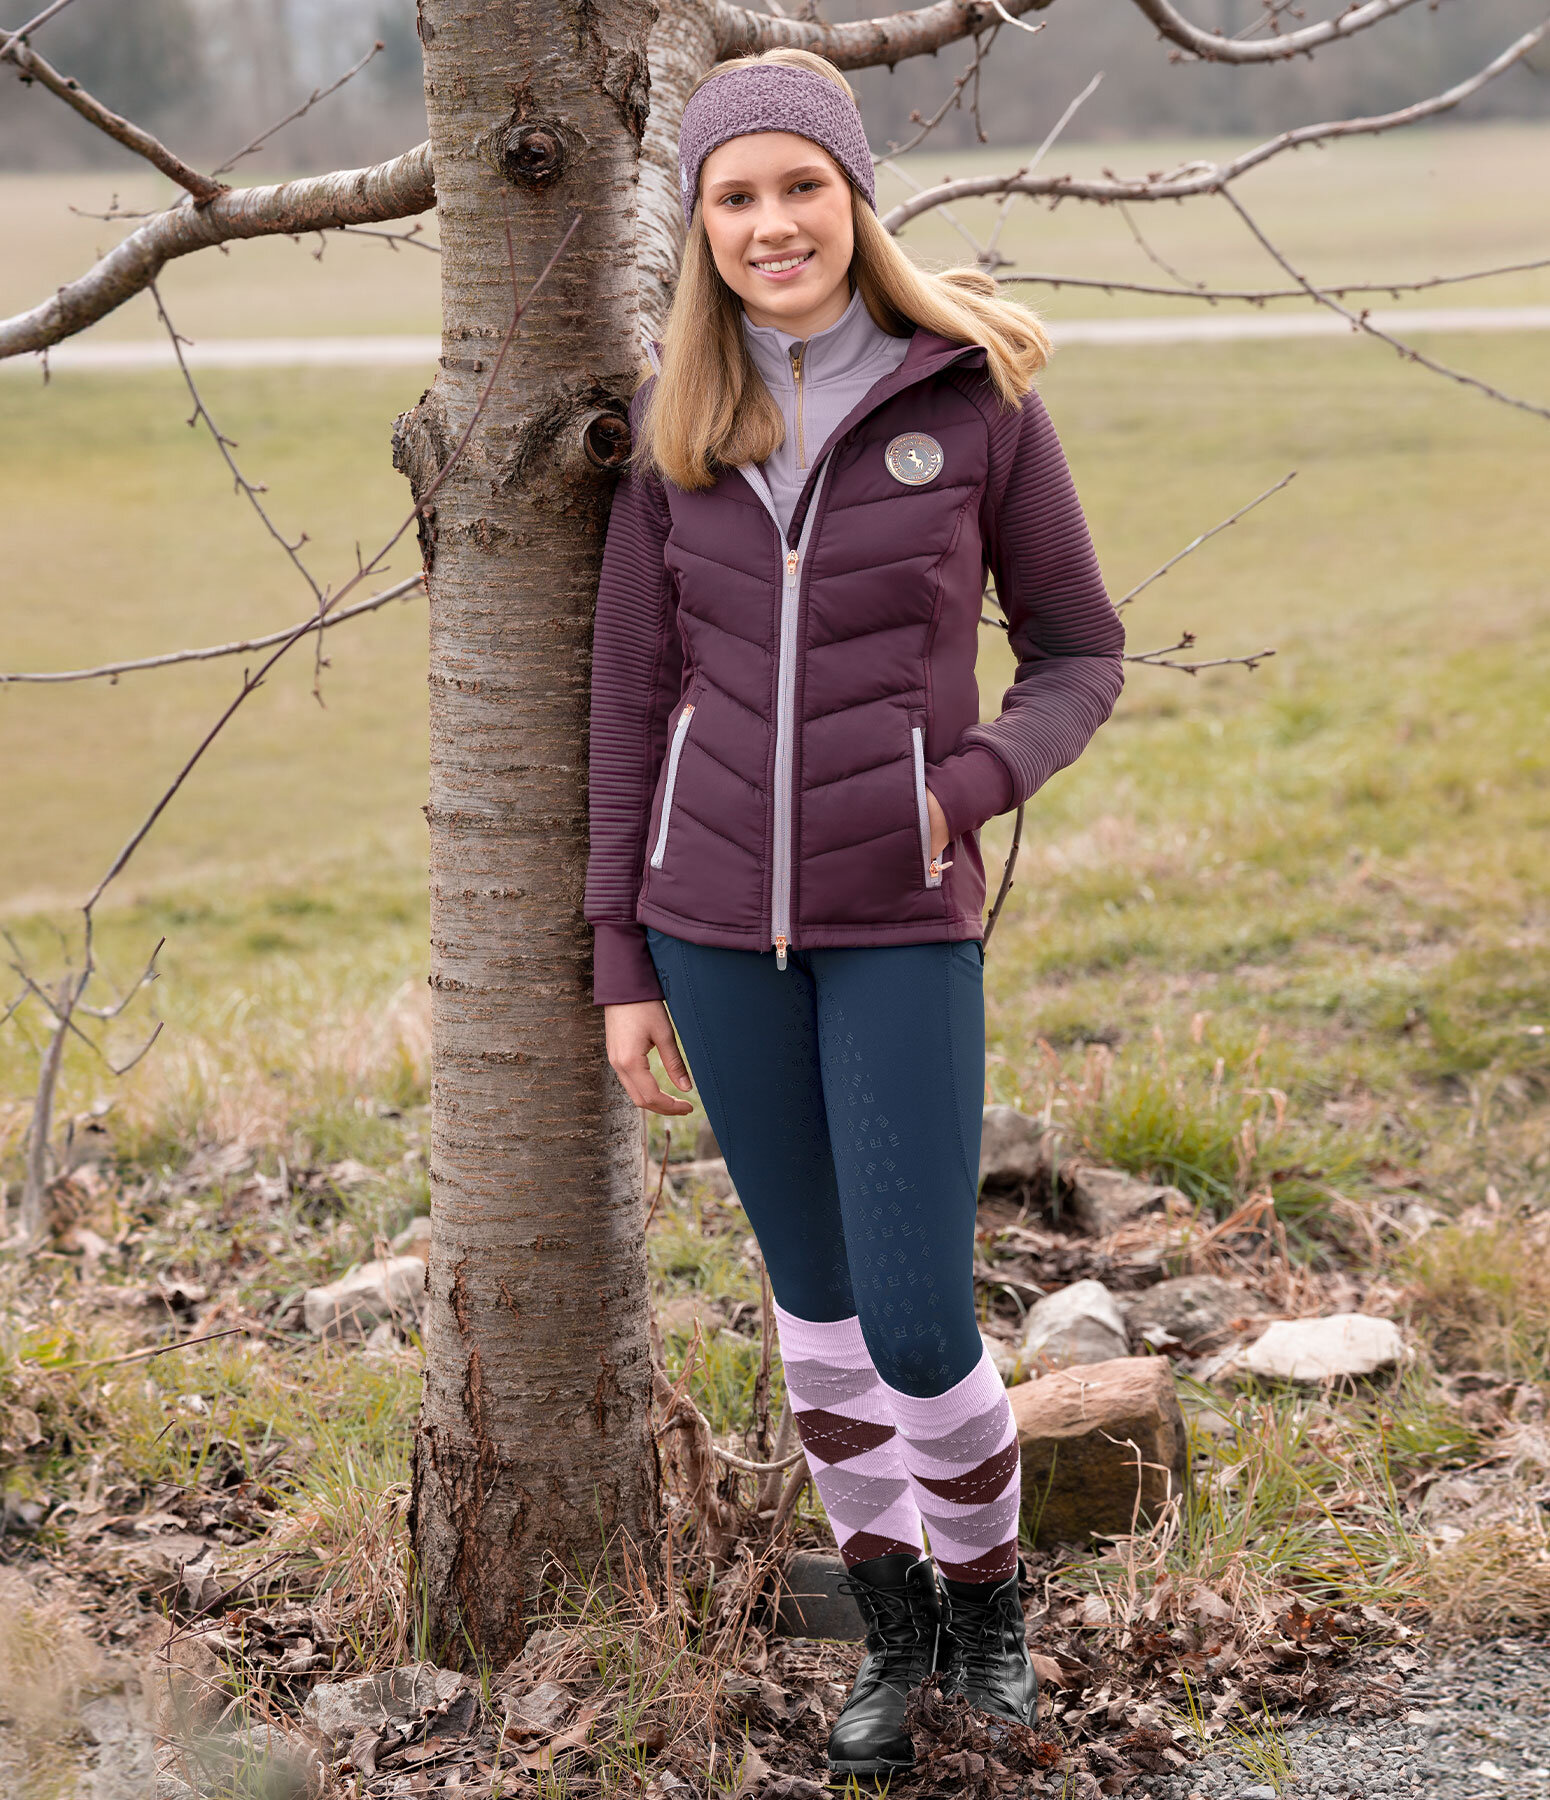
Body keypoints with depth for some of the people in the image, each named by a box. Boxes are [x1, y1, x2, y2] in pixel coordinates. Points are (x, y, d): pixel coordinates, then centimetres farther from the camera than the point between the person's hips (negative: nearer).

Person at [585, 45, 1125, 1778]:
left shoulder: (979, 397, -6)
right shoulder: (678, 423, 2)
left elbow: (1080, 656, 3)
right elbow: (633, 692, 5)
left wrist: (965, 790, -16)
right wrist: (623, 960, 3)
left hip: (904, 920, -3)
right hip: (718, 919, 3)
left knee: (920, 1327, -5)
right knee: (817, 1294, 14)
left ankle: (986, 1594, 24)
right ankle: (892, 1630, 31)